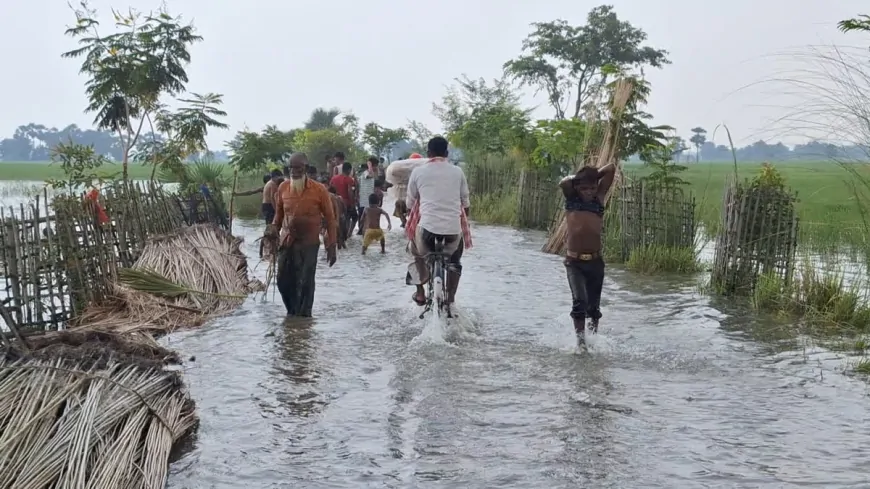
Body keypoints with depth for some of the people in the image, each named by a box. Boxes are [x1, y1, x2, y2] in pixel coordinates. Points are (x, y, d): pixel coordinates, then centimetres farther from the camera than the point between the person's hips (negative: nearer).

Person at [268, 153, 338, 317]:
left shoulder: (319, 190, -10)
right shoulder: (283, 187, 1)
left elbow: (330, 218, -5)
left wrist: (331, 246, -8)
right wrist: (275, 227, -1)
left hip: (308, 243, -4)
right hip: (286, 241, 4)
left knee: (305, 282, 0)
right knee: (283, 280, 7)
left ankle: (303, 316, 13)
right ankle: (292, 311, 28)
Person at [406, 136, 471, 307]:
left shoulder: (418, 171, 6)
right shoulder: (457, 171, 10)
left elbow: (410, 203, 14)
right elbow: (465, 203, 16)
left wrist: (414, 217, 34)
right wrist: (464, 223, 33)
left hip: (427, 227, -1)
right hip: (454, 229, 1)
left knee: (419, 255, 34)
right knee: (454, 261, 32)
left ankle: (420, 293, 31)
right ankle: (450, 299, 26)